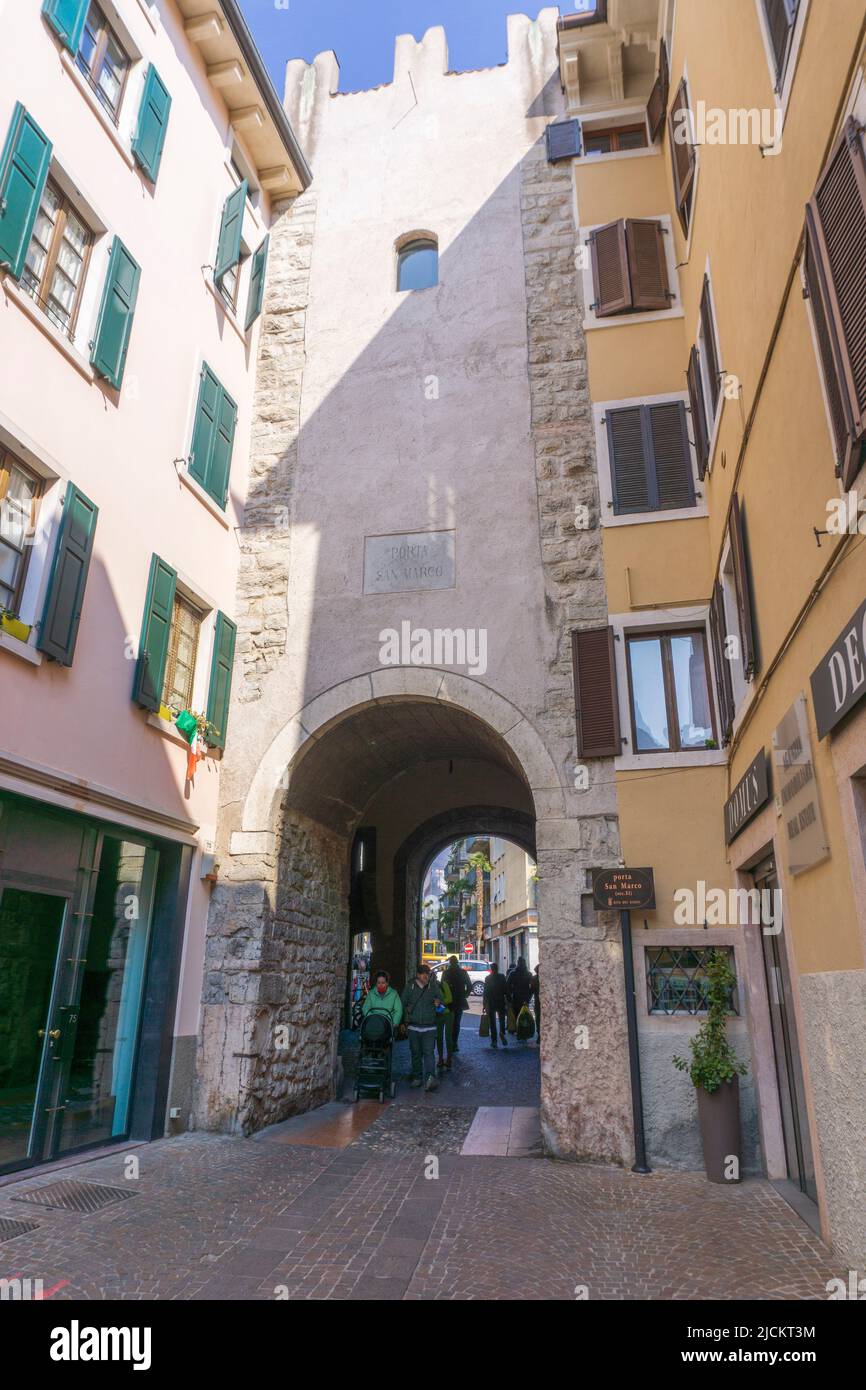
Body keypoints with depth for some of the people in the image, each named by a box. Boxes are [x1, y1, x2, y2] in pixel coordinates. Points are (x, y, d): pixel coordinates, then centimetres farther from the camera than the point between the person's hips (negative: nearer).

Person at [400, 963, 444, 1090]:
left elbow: (441, 1000, 13)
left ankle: (430, 1078, -20)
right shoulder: (410, 986, 2)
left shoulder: (433, 986, 3)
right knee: (415, 1053, 10)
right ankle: (417, 1077, 23)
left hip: (429, 1027, -1)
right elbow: (403, 1004, 10)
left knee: (429, 1052, -12)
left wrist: (438, 1004, -11)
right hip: (413, 1026, 1)